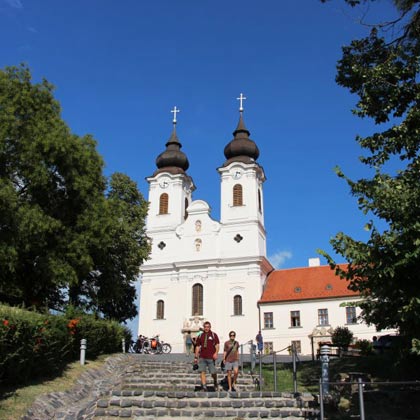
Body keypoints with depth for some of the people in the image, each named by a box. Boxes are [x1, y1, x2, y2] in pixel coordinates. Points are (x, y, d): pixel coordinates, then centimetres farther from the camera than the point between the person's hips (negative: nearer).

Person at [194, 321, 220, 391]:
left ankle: (215, 383, 29)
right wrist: (196, 357, 11)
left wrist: (216, 353, -21)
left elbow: (217, 345, -3)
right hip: (202, 357, 3)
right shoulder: (200, 336, 12)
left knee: (213, 372, 1)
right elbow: (197, 347, 15)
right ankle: (204, 386, -4)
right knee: (202, 372, -7)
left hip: (211, 357, -3)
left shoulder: (214, 335, 3)